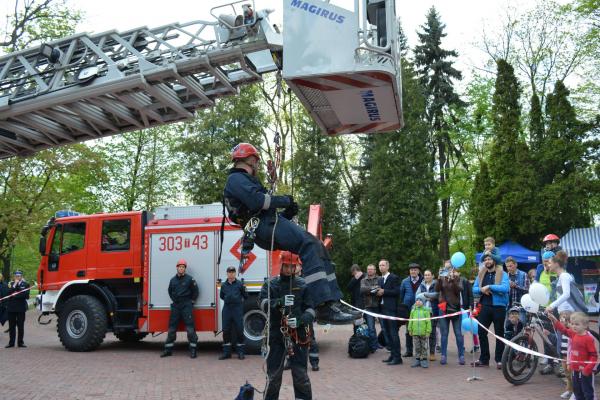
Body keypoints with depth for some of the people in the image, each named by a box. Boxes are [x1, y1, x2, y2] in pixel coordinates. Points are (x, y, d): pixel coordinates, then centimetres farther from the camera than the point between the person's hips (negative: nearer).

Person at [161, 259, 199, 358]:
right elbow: (170, 291, 26)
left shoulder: (189, 279, -4)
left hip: (186, 306, -5)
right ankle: (168, 349, 15)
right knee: (172, 328, 7)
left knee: (190, 327, -8)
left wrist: (191, 301, 2)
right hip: (175, 306, 5)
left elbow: (195, 291, 1)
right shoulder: (173, 280, 10)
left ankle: (193, 349, -3)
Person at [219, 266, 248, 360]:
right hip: (227, 309, 3)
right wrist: (227, 299, 11)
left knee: (239, 330, 0)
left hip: (238, 309, -3)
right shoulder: (224, 285, 9)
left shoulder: (240, 284, 0)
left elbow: (245, 296, 5)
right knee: (226, 330, 5)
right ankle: (226, 352, 15)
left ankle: (240, 352, 10)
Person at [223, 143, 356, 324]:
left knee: (317, 248, -1)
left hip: (271, 222, 11)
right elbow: (256, 200, -17)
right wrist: (284, 200, -4)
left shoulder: (244, 180, 36)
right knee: (309, 244, -28)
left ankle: (333, 302, -11)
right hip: (264, 227, -11)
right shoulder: (236, 179, 3)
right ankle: (325, 307, -39)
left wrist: (287, 212, 13)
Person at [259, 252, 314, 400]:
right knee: (274, 373, 7)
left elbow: (310, 309, 1)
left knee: (300, 374, 0)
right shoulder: (270, 284, 5)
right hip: (277, 335, 1)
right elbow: (263, 303, -12)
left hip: (298, 335, 0)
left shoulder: (303, 284, 5)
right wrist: (279, 302, -32)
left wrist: (301, 320, -20)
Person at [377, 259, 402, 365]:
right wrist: (378, 292, -3)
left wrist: (384, 292, -15)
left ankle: (397, 357, -3)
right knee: (386, 333, 10)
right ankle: (392, 354, 18)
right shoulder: (380, 279, 19)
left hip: (391, 309, -8)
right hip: (382, 308, 8)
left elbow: (397, 291, -13)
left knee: (393, 333, -7)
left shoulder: (394, 278, -5)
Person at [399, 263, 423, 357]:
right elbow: (401, 294, 11)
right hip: (408, 309, 2)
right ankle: (409, 351, 17)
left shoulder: (423, 281, -4)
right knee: (408, 331, 9)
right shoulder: (405, 281, 3)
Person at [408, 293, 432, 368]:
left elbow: (428, 322, -4)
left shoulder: (426, 310, -4)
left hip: (424, 333, -3)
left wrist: (428, 331, -7)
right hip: (415, 332, 3)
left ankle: (424, 360, 14)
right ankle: (417, 359, 18)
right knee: (417, 347, 10)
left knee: (424, 347, 5)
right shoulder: (413, 310, 5)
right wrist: (410, 330, 8)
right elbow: (410, 321, 10)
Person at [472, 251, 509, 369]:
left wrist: (489, 286, -20)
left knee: (499, 334, 4)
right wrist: (482, 290, -12)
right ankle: (484, 359, 15)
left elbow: (505, 288, -20)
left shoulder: (502, 274, -4)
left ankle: (499, 360, 12)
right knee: (482, 332, 5)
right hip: (485, 307, 5)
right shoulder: (481, 274, 11)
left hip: (499, 307, -5)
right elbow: (474, 289, 9)